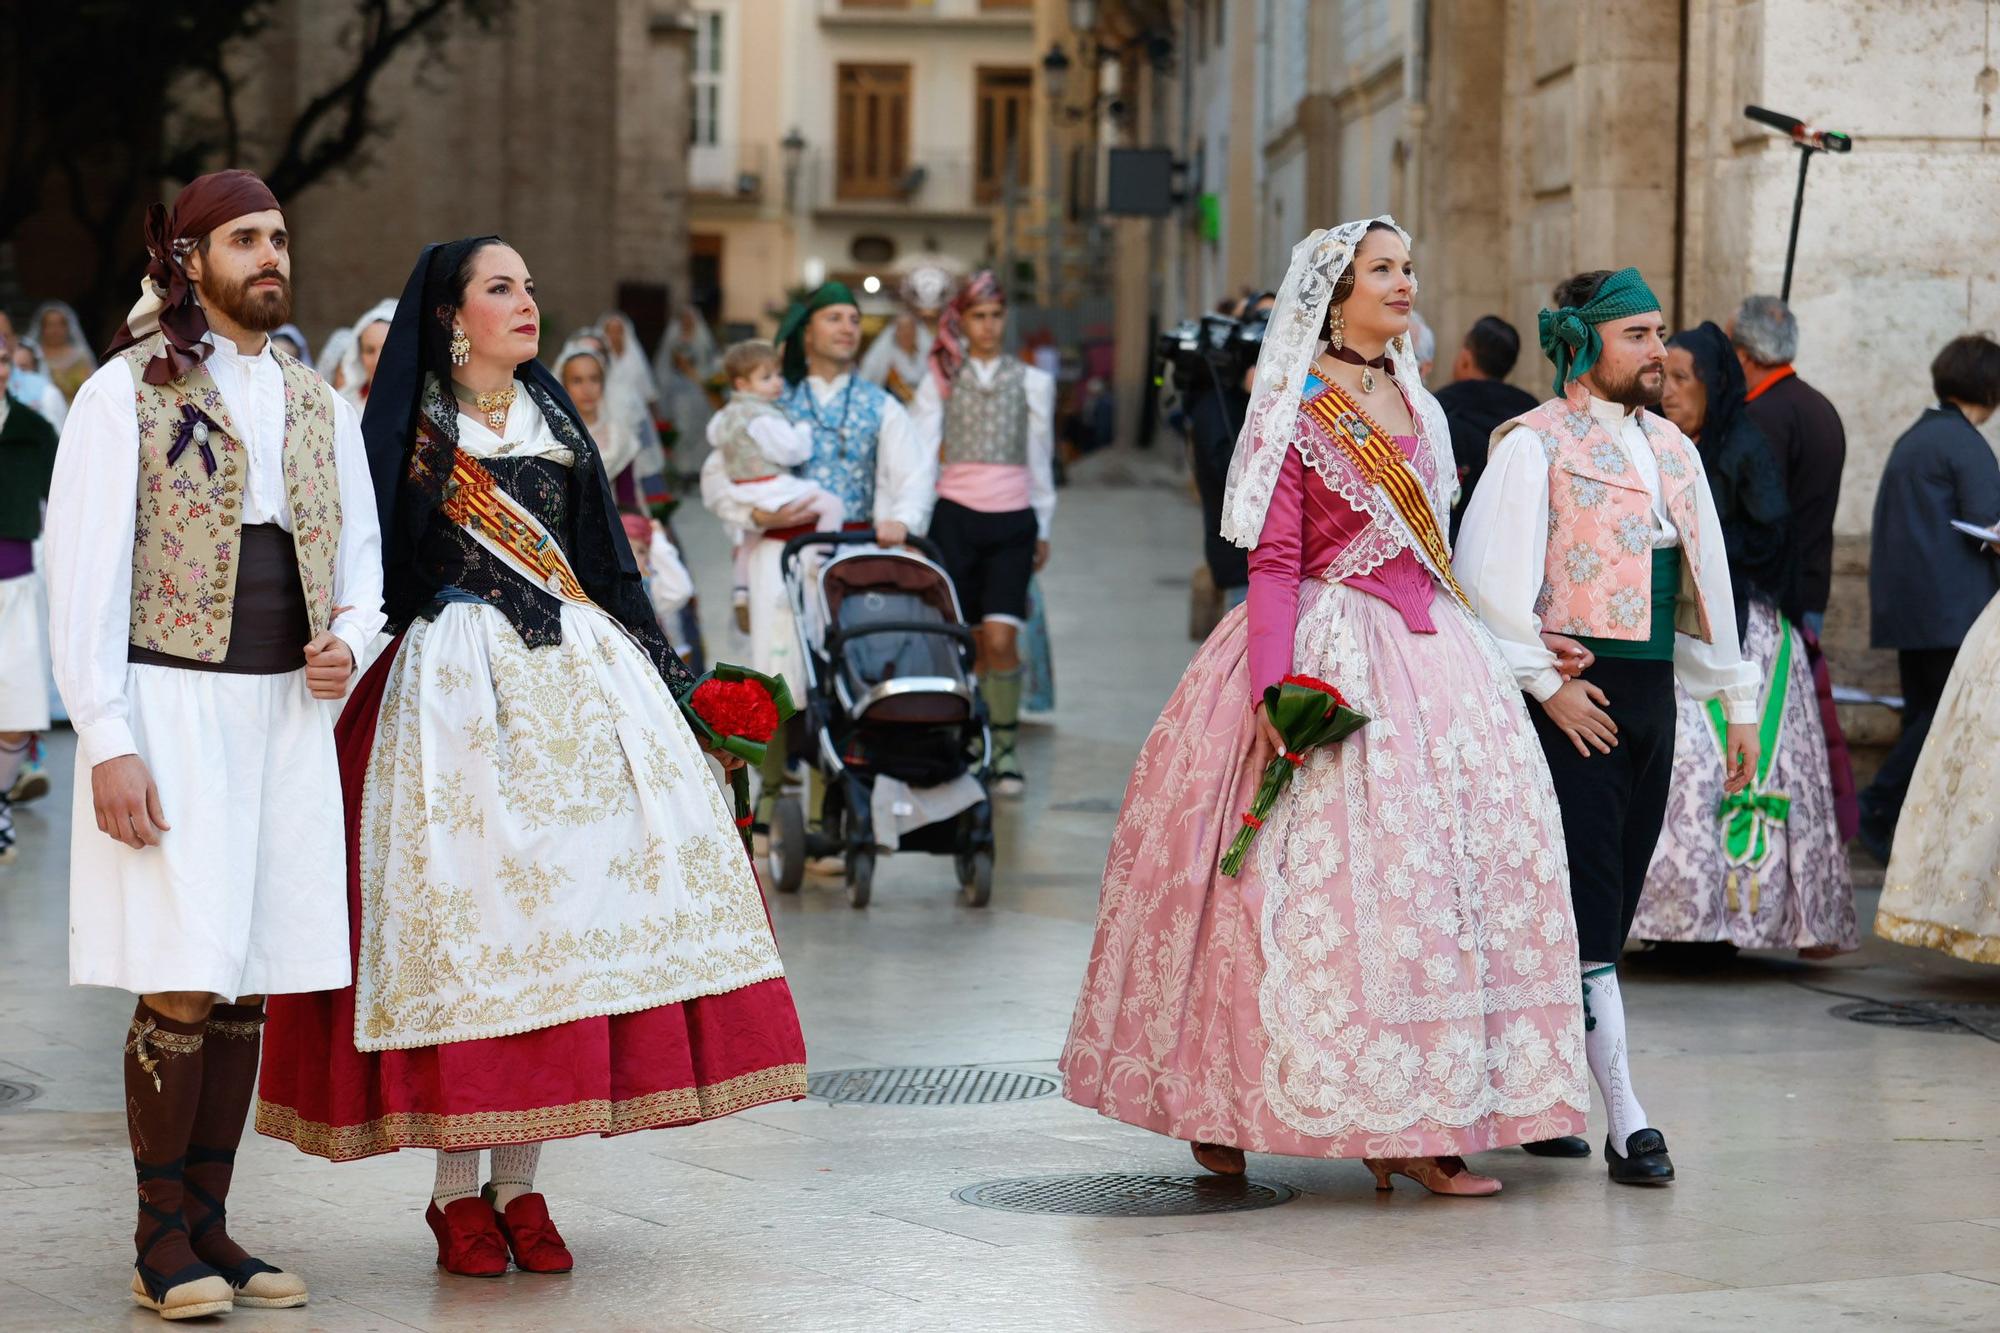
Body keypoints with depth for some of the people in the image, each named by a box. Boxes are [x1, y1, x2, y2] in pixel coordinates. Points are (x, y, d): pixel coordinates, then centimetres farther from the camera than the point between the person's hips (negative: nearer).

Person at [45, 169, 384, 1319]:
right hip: (171, 705, -5)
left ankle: (209, 1224, 14)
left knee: (250, 986, 6)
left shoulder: (318, 404, 14)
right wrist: (108, 743, -14)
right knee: (182, 985, -9)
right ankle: (163, 1244, 1)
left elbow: (363, 561, 21)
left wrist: (348, 644, -2)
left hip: (287, 712, 5)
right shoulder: (126, 393, -2)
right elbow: (85, 575, -7)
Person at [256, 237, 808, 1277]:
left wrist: (654, 666, 17)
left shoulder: (552, 416, 16)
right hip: (455, 684, -5)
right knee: (462, 916, -6)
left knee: (560, 902, 0)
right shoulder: (409, 427, 0)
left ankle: (520, 1188, 7)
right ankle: (458, 1193, 3)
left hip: (573, 681, 5)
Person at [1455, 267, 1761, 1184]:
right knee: (1589, 903, -8)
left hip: (1651, 693, 7)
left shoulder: (1673, 449, 17)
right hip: (1572, 693, -7)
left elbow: (1706, 585, 20)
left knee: (1609, 900, 8)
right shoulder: (1534, 443, -5)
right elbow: (1491, 577, -12)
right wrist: (1544, 683, -13)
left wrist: (1737, 703, 18)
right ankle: (1626, 1122, -9)